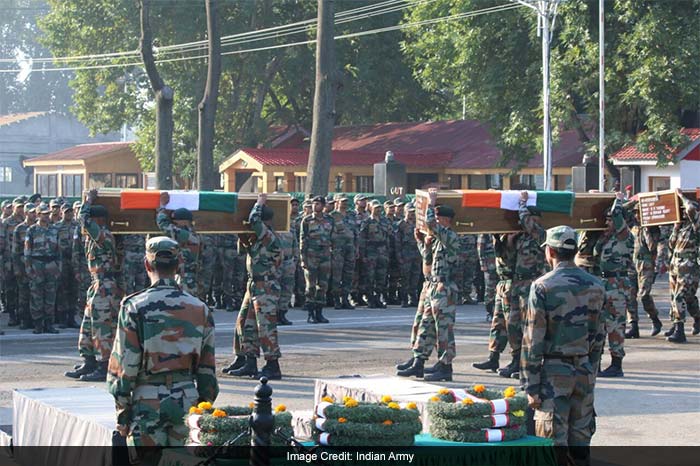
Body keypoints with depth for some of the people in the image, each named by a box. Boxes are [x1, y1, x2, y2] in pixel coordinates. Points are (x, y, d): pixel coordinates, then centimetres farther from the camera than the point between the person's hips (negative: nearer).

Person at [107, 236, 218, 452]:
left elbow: (123, 365, -8)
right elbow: (207, 368, 7)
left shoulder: (135, 307, -9)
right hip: (187, 400, 4)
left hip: (148, 402, -4)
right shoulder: (199, 309, 4)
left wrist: (121, 411, -1)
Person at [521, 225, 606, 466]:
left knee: (553, 441, -1)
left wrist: (530, 386, -7)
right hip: (585, 372, 5)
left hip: (553, 374, -5)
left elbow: (533, 340, -11)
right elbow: (599, 337, 10)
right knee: (580, 440, 12)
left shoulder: (543, 286, -11)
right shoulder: (596, 286, 5)